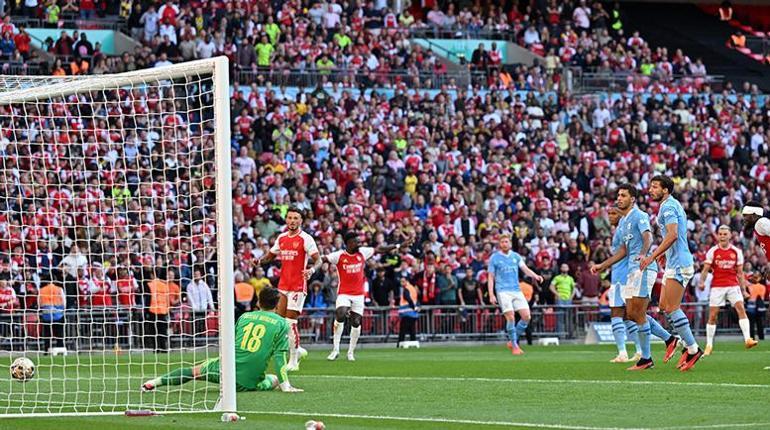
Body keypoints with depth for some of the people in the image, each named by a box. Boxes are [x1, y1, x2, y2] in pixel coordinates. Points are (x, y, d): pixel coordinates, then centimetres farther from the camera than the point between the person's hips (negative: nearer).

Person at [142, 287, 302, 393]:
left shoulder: (244, 316, 13)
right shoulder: (281, 324, 0)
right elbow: (279, 357, -5)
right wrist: (286, 386, -1)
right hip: (249, 383, -3)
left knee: (196, 370, 24)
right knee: (274, 380, 26)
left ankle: (155, 382, 16)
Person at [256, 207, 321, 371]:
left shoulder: (305, 239, -7)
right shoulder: (282, 238, 12)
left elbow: (318, 259, -12)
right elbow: (271, 255, 24)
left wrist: (312, 270, -32)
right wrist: (260, 260, 2)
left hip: (298, 286, -6)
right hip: (283, 284, 6)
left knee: (290, 321, -9)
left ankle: (293, 361, 0)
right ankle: (297, 350, 23)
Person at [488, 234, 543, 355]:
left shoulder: (516, 256, 12)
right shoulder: (494, 258, 3)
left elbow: (525, 269, 3)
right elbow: (490, 277, 4)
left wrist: (535, 276, -18)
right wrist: (491, 295, -5)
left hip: (517, 290, 4)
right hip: (503, 291, -4)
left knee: (526, 316, -6)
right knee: (510, 317, -16)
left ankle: (513, 342, 10)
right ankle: (514, 346, -4)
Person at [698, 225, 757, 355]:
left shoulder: (737, 252, 6)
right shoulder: (712, 251, 1)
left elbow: (740, 273, 11)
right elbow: (705, 270, 1)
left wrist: (744, 290, 7)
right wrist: (702, 282, -17)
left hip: (733, 285, 1)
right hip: (717, 286, -1)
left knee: (741, 309, -17)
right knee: (712, 316, -1)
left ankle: (747, 339, -22)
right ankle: (709, 345, 8)